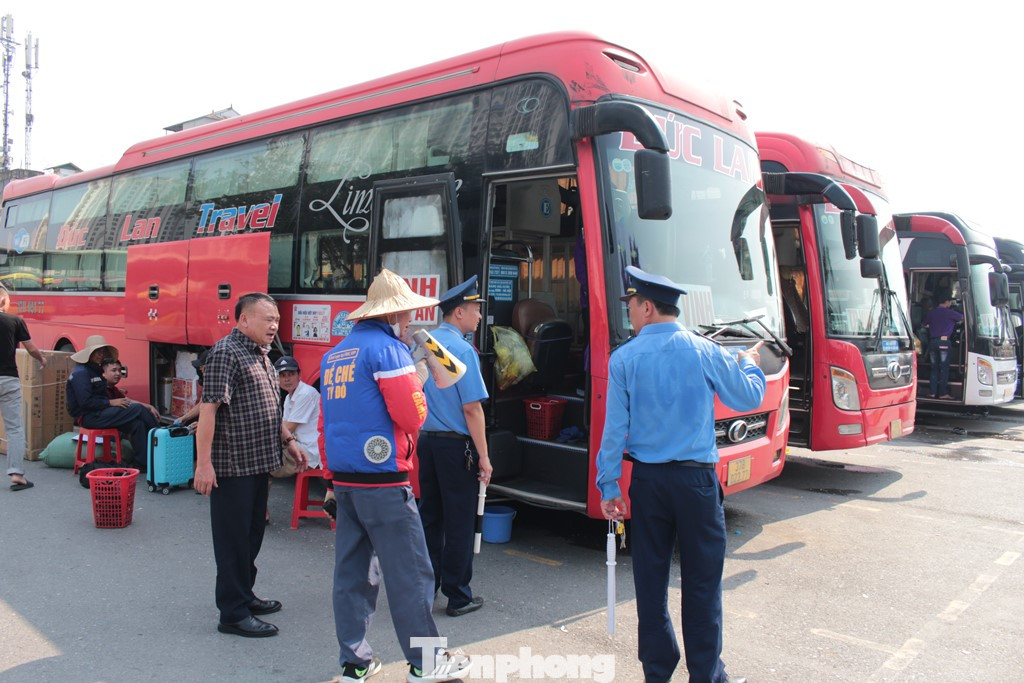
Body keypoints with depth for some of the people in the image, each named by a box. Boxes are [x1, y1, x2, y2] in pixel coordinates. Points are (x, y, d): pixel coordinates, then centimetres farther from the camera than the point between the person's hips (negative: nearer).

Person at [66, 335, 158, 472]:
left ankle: (141, 463, -14)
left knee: (137, 424, -13)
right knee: (138, 409, -19)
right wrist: (110, 402, -18)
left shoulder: (96, 370, 20)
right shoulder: (80, 373, -11)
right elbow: (85, 402, -20)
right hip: (88, 417, -9)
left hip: (99, 413, 9)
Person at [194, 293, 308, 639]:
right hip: (232, 465, -9)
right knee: (233, 539, 1)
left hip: (258, 462, 9)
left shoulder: (261, 355, 14)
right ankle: (234, 614, 11)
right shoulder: (226, 353, -15)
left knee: (252, 535, 19)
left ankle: (244, 595, 34)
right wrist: (203, 463, -25)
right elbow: (208, 408, -21)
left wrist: (288, 440, 18)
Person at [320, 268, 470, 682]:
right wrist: (418, 386, 5)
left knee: (351, 571, 12)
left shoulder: (334, 354, 14)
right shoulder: (388, 348, -11)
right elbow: (412, 416, -16)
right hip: (382, 481, -8)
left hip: (343, 478, 9)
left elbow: (325, 424, 18)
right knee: (410, 573, 2)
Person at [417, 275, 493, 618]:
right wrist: (483, 456, -13)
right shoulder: (462, 350, -15)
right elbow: (472, 409, -17)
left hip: (427, 441, 7)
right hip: (456, 446, -7)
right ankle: (458, 597, 13)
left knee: (429, 517, 16)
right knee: (459, 522, 3)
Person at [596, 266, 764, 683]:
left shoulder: (624, 358, -4)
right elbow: (749, 399, 8)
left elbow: (615, 427, -3)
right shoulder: (705, 352, -5)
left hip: (647, 480, 1)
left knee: (650, 578, 11)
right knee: (702, 579, 8)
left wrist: (608, 485, 4)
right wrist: (750, 365, 28)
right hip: (696, 479, -1)